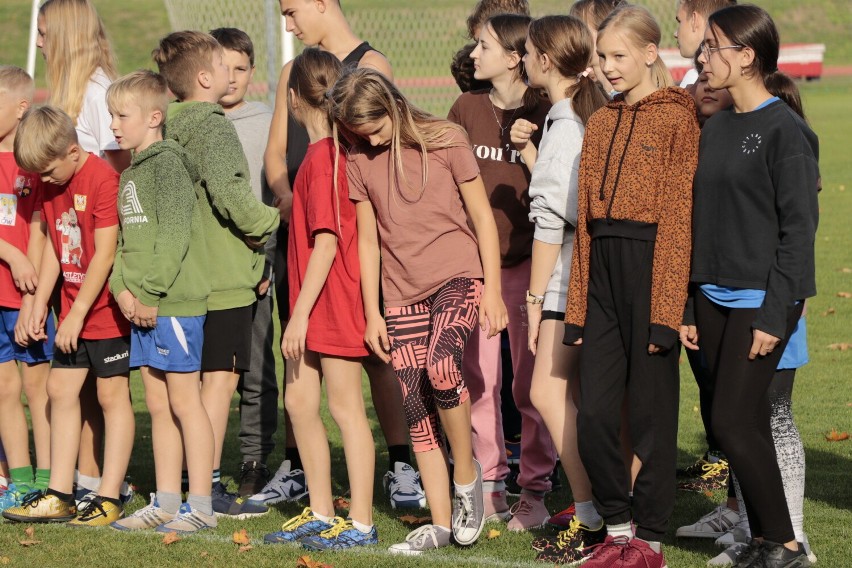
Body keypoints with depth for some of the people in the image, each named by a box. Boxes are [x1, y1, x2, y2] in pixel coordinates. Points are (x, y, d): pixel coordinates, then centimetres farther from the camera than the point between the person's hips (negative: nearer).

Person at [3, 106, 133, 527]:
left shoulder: (103, 179, -19)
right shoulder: (52, 185, 7)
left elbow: (105, 253, -20)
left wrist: (77, 313, -17)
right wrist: (39, 305, 9)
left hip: (106, 310, -8)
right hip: (72, 311, 8)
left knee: (112, 394, -2)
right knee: (60, 389, 7)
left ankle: (109, 498, 2)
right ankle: (59, 495, 12)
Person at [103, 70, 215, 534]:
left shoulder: (167, 164, -10)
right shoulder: (130, 173, 18)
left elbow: (174, 236, -17)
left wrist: (151, 294, -18)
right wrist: (122, 287, 0)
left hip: (174, 303, -9)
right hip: (140, 306, 9)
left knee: (184, 401, -5)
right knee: (157, 404, 12)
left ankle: (200, 506, -2)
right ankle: (166, 501, 18)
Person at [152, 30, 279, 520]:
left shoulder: (169, 129, 11)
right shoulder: (215, 128, -14)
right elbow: (228, 191, -26)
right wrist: (267, 223, -9)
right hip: (225, 277, -8)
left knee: (196, 380, 15)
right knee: (221, 379, -4)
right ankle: (209, 489, -4)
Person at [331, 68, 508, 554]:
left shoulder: (445, 141, -4)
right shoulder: (358, 162, 6)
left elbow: (482, 215, 0)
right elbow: (368, 240, 11)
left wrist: (493, 290, -5)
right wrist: (371, 313, 8)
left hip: (457, 277, -4)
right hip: (403, 294, 4)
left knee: (441, 364, -30)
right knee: (418, 411, 1)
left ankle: (466, 474, -10)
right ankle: (441, 523, 7)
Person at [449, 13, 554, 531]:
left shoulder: (543, 114, -4)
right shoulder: (467, 110, 8)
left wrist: (531, 153, -22)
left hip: (526, 260, -4)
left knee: (529, 385, -1)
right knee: (478, 382, 5)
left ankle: (536, 491, 5)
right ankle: (489, 484, 15)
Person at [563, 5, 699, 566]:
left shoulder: (677, 118, -5)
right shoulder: (601, 123, 16)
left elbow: (679, 215, -10)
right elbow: (585, 215, 15)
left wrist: (666, 309, -15)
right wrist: (576, 304, 11)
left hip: (650, 267, -6)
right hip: (603, 272, 6)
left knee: (651, 409, 1)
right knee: (595, 413, 2)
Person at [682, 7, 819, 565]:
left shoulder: (784, 130, -10)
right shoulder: (716, 128, 12)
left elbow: (799, 227, -13)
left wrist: (774, 313, -16)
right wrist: (689, 305, 11)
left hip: (760, 302, -7)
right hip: (715, 298, 7)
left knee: (734, 422, -9)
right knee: (748, 425, 9)